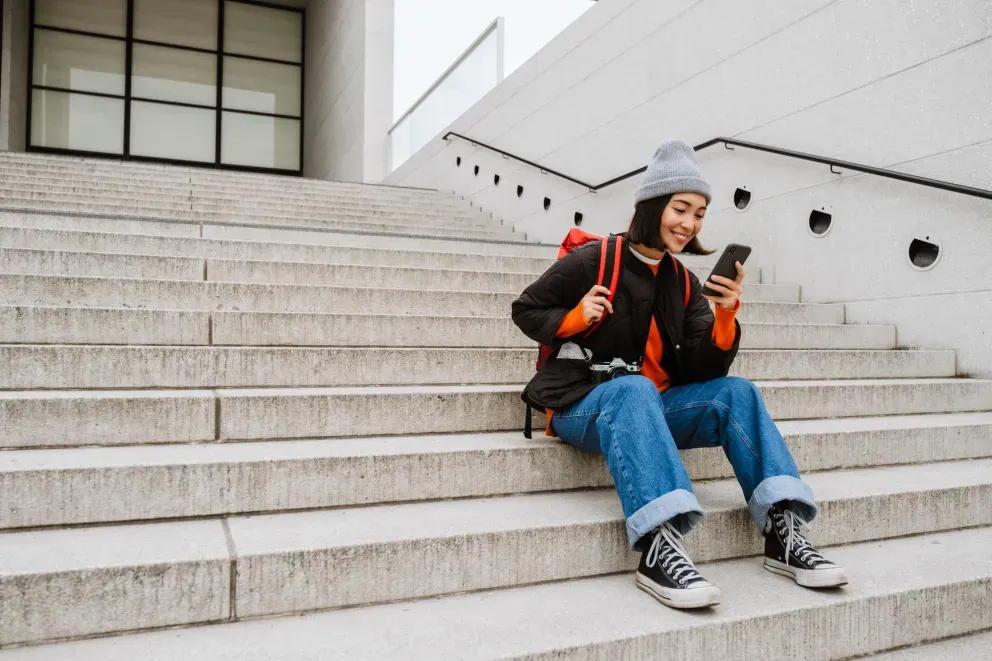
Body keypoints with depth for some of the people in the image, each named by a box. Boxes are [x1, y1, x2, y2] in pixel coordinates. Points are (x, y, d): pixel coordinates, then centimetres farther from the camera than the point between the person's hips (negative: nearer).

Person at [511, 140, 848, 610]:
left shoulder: (683, 283, 9)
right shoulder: (591, 261, -7)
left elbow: (704, 373, 3)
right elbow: (526, 311, 2)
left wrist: (725, 316, -14)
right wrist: (575, 318, -17)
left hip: (650, 405, 6)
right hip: (580, 406, -5)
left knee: (736, 392, -15)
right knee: (635, 387, -38)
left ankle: (783, 531, -21)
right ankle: (658, 547, -49)